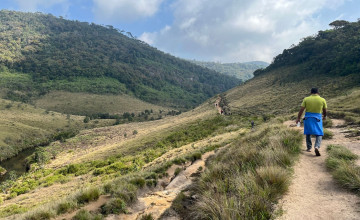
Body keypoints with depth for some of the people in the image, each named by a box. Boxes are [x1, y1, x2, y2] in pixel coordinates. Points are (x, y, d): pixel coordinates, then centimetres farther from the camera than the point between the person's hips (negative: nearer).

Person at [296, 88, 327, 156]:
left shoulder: (306, 99, -1)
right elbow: (324, 110, 10)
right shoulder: (322, 100, 0)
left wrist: (298, 118, 3)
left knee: (308, 133, 15)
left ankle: (309, 148, 22)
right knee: (319, 134, 5)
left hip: (308, 117, 1)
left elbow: (301, 109, -4)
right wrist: (324, 116, 29)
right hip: (317, 118, -1)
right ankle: (317, 147, -17)